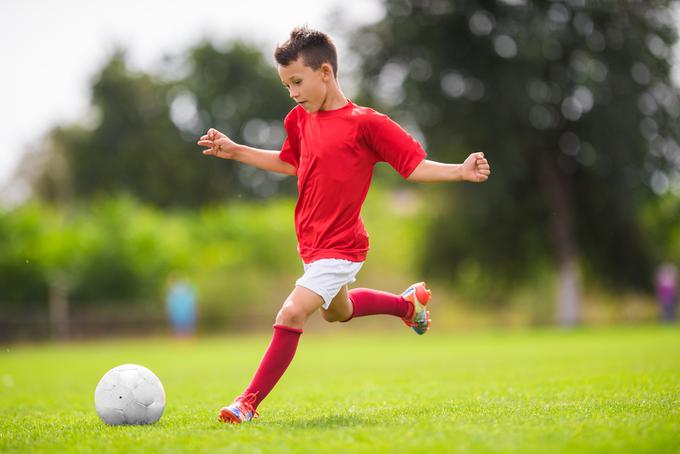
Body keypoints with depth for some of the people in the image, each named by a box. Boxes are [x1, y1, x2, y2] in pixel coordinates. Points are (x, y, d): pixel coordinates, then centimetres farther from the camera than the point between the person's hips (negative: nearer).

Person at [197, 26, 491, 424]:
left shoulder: (365, 123, -18)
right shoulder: (300, 120, 4)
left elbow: (415, 166, -13)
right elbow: (290, 163, 22)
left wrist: (461, 171, -28)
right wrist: (235, 151, 16)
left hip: (339, 248, -9)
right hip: (313, 243, 9)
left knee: (292, 313, -20)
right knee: (337, 311, 30)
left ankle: (250, 402, -10)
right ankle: (409, 303, 54)